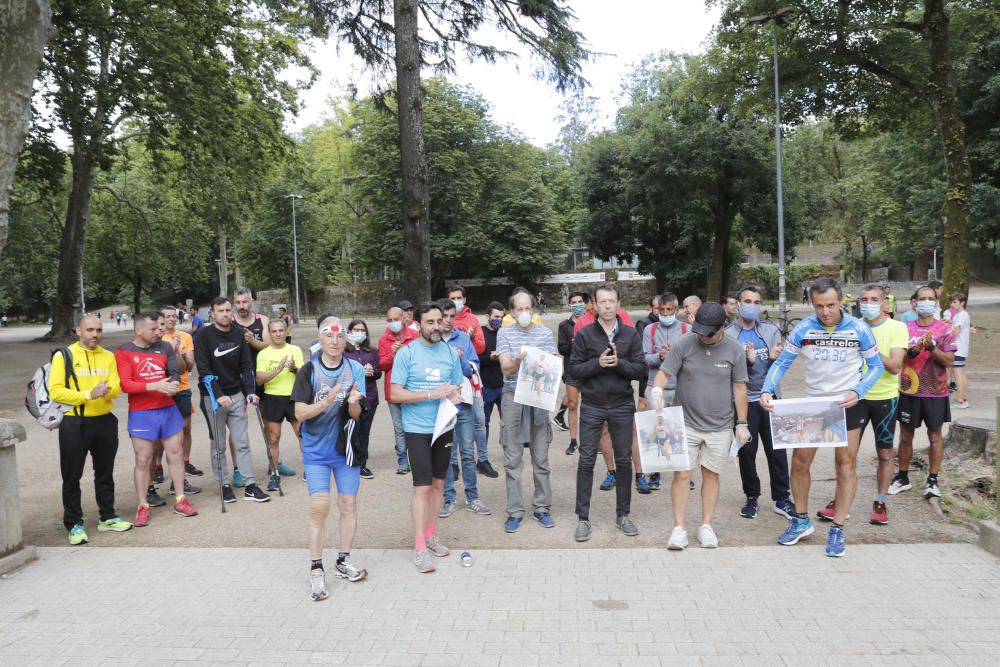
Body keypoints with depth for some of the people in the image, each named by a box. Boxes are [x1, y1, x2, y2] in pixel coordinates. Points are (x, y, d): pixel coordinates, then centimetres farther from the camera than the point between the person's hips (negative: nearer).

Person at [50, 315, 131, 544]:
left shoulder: (108, 356, 7)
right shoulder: (63, 355, -6)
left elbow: (116, 387, 1)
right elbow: (55, 391, -12)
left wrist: (107, 390, -23)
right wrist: (88, 394, -23)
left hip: (105, 421, 4)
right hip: (74, 423, -4)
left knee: (105, 472, 14)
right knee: (72, 476, 4)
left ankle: (108, 517, 27)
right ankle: (74, 524, 15)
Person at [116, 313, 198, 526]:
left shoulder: (165, 347, 6)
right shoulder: (124, 352, -4)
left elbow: (175, 373, -1)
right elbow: (125, 385, -12)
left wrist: (174, 384, -24)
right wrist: (155, 386, -23)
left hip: (169, 409, 4)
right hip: (141, 413, -3)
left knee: (176, 454, 9)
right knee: (143, 460, 2)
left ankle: (180, 500, 20)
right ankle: (143, 507, 12)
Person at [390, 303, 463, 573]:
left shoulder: (450, 352, 4)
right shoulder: (406, 353, -8)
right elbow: (397, 394, -12)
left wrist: (456, 395, -10)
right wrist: (432, 394, -20)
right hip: (417, 429, -5)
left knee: (438, 483, 13)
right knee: (422, 487, -6)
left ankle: (430, 536, 28)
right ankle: (419, 548, 3)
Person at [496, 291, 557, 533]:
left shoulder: (545, 333, 5)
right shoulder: (504, 333, 2)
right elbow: (506, 368, -7)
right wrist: (519, 361, -28)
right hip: (513, 397, -1)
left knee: (541, 458, 7)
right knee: (513, 459, 2)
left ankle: (541, 507, 18)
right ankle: (515, 511, 10)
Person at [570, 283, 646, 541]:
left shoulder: (631, 334, 3)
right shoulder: (584, 334, -1)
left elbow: (640, 368, -2)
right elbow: (574, 369, -3)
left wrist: (618, 363, -18)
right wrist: (598, 363, -18)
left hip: (622, 406, 2)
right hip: (592, 406, -1)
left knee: (623, 460, 9)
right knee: (586, 461, 1)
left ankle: (623, 514, 24)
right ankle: (583, 518, 11)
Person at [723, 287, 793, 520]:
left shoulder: (771, 331, 5)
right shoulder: (727, 334, -5)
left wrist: (775, 358, -18)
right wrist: (747, 361, -25)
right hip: (743, 400, -2)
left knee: (777, 450, 7)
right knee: (747, 451, 7)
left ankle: (781, 499, 19)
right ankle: (752, 498, 23)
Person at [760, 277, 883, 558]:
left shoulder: (858, 329, -11)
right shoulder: (803, 329, -9)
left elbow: (876, 366, -4)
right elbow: (782, 362, -6)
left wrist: (857, 392, -21)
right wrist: (767, 391, -23)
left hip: (848, 405, -2)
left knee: (846, 464, 2)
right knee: (799, 461, 6)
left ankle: (837, 530, 13)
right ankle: (801, 520, 25)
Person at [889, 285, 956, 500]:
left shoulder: (944, 329, -1)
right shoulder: (906, 328, 3)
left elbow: (949, 361, -7)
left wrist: (931, 347, -22)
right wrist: (916, 349, -20)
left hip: (935, 392, -1)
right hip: (909, 391, 1)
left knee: (935, 435, 6)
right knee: (905, 435, 8)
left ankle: (932, 480, 15)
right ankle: (903, 478, 20)